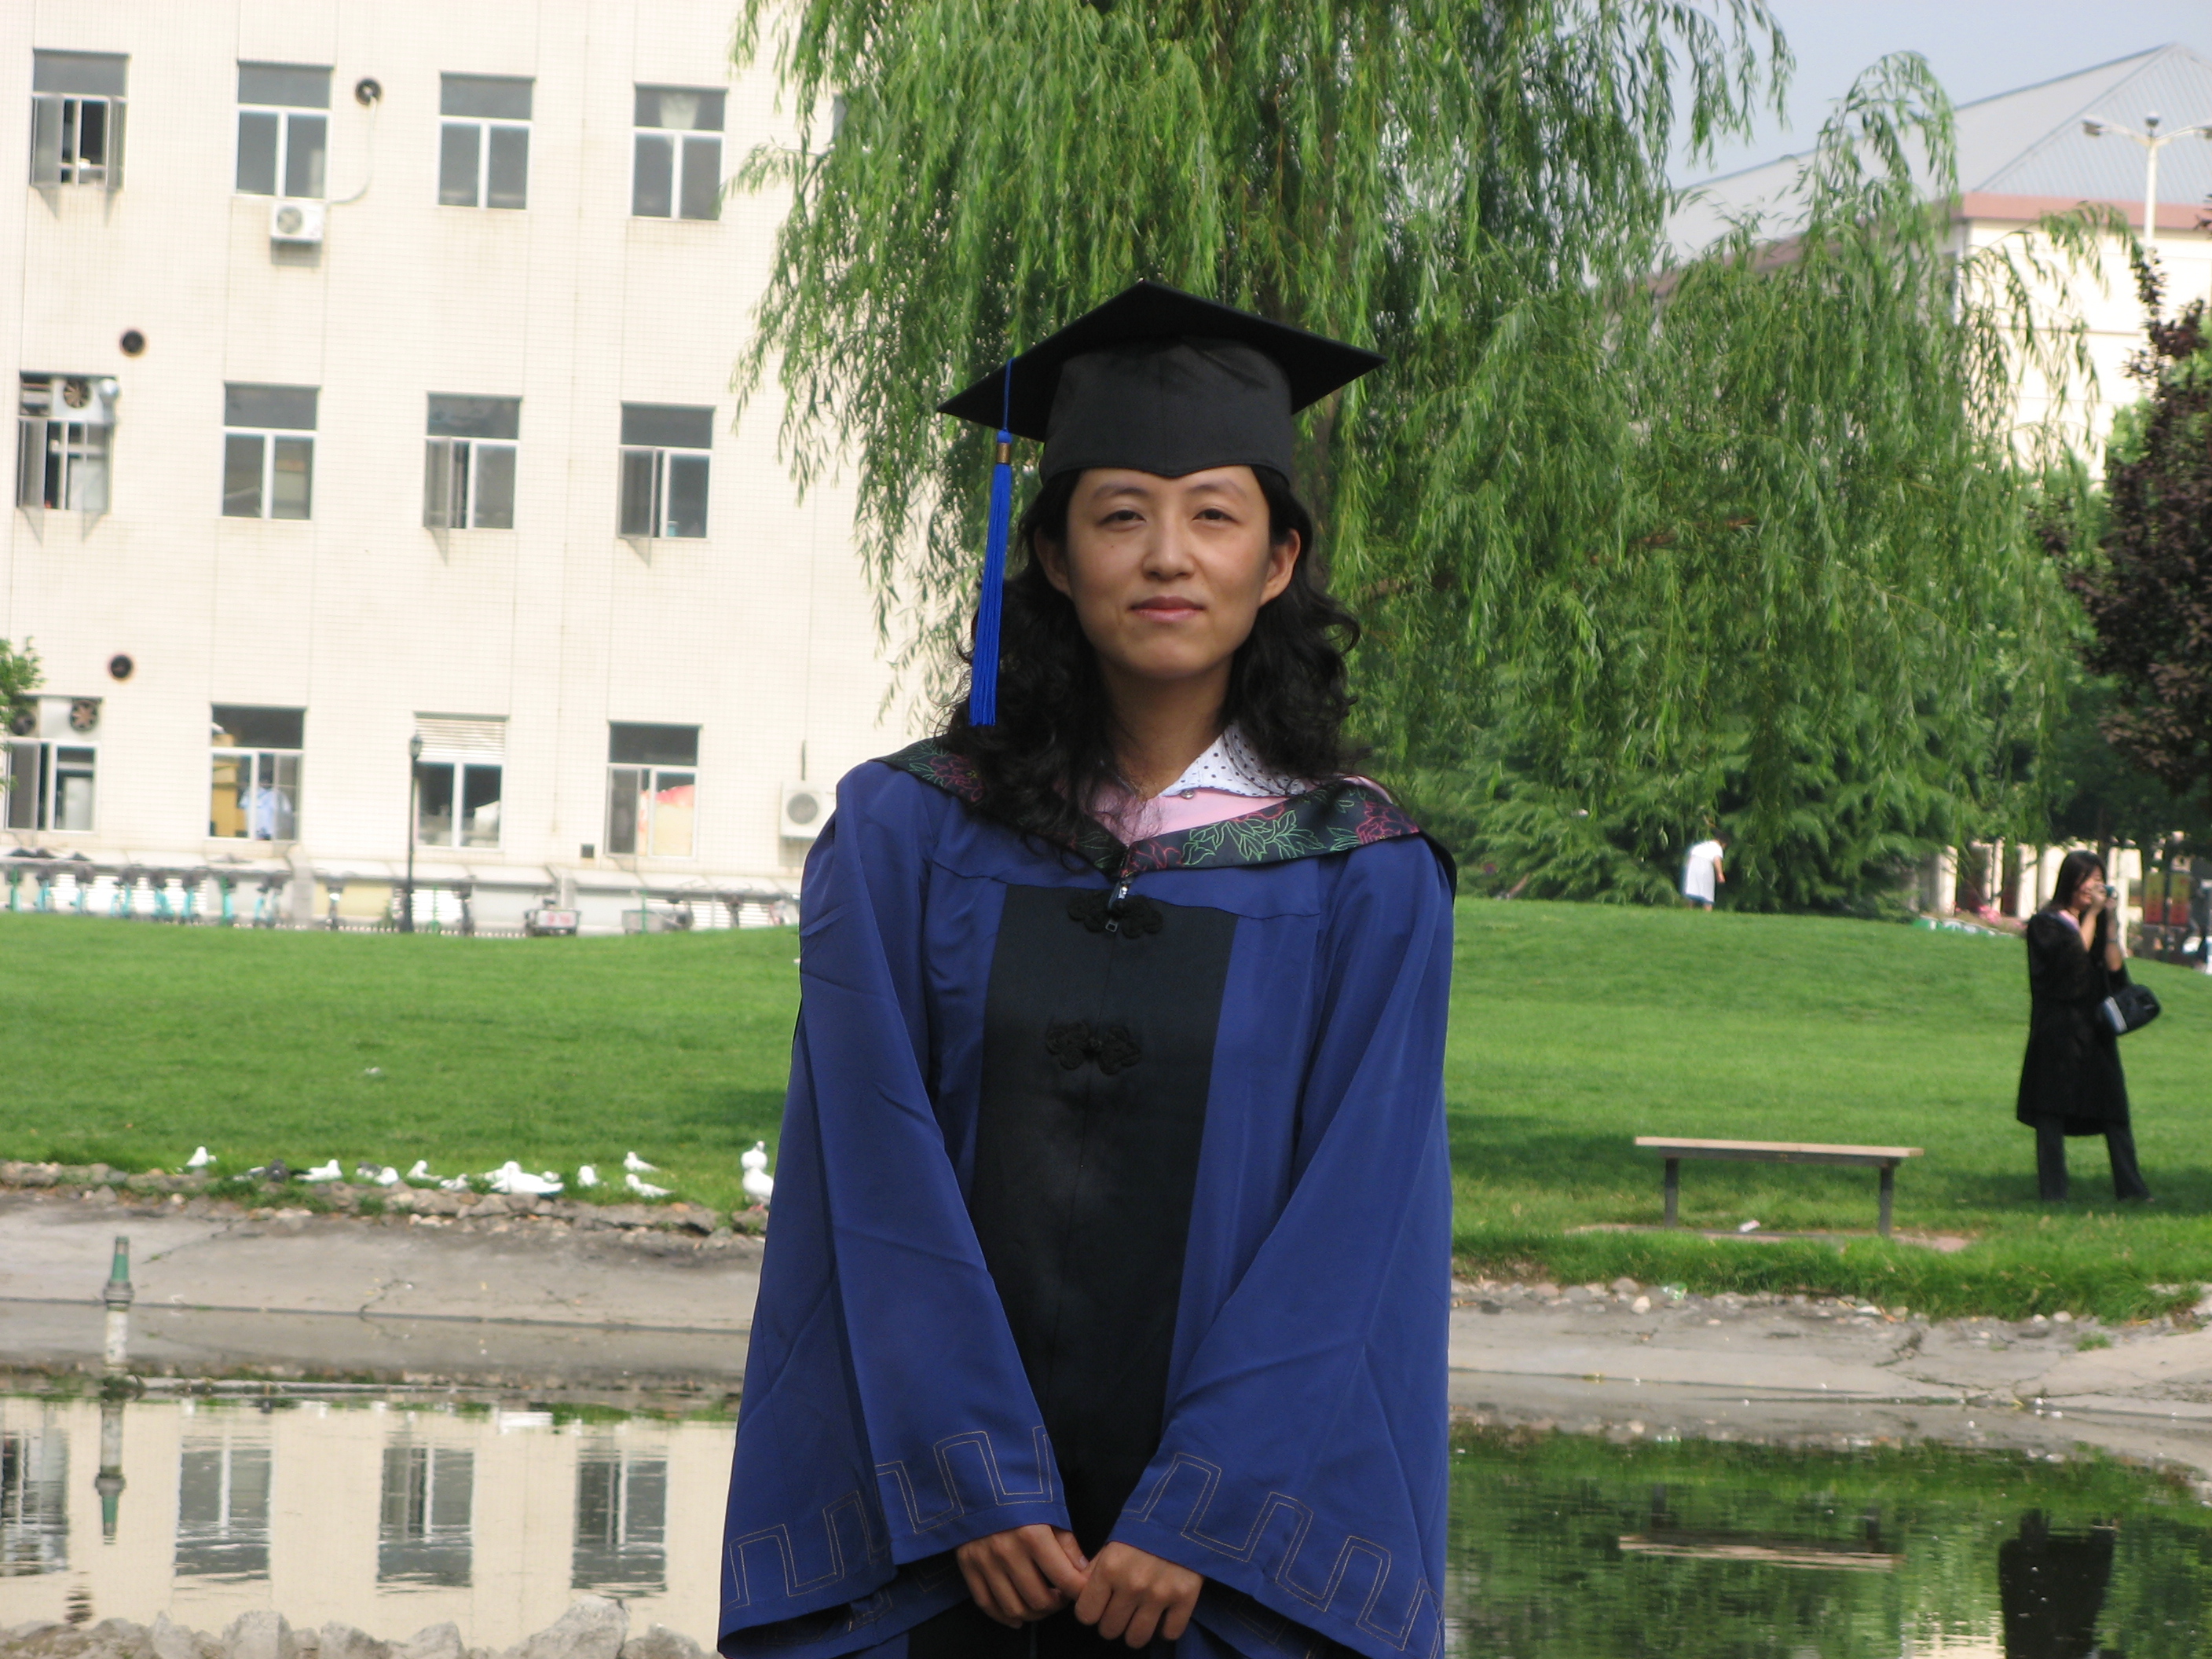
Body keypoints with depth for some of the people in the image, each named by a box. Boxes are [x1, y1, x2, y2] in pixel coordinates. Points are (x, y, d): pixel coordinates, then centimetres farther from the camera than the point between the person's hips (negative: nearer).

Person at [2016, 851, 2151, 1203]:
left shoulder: (2099, 922, 16)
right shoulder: (2046, 924, -1)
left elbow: (2115, 969, 4)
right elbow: (2074, 956, -18)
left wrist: (2110, 921, -3)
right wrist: (2091, 916, -11)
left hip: (2096, 1027, 5)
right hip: (2058, 1031, -5)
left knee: (2115, 1112, -2)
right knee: (2052, 1113, -5)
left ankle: (2131, 1187, -4)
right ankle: (2053, 1190, -2)